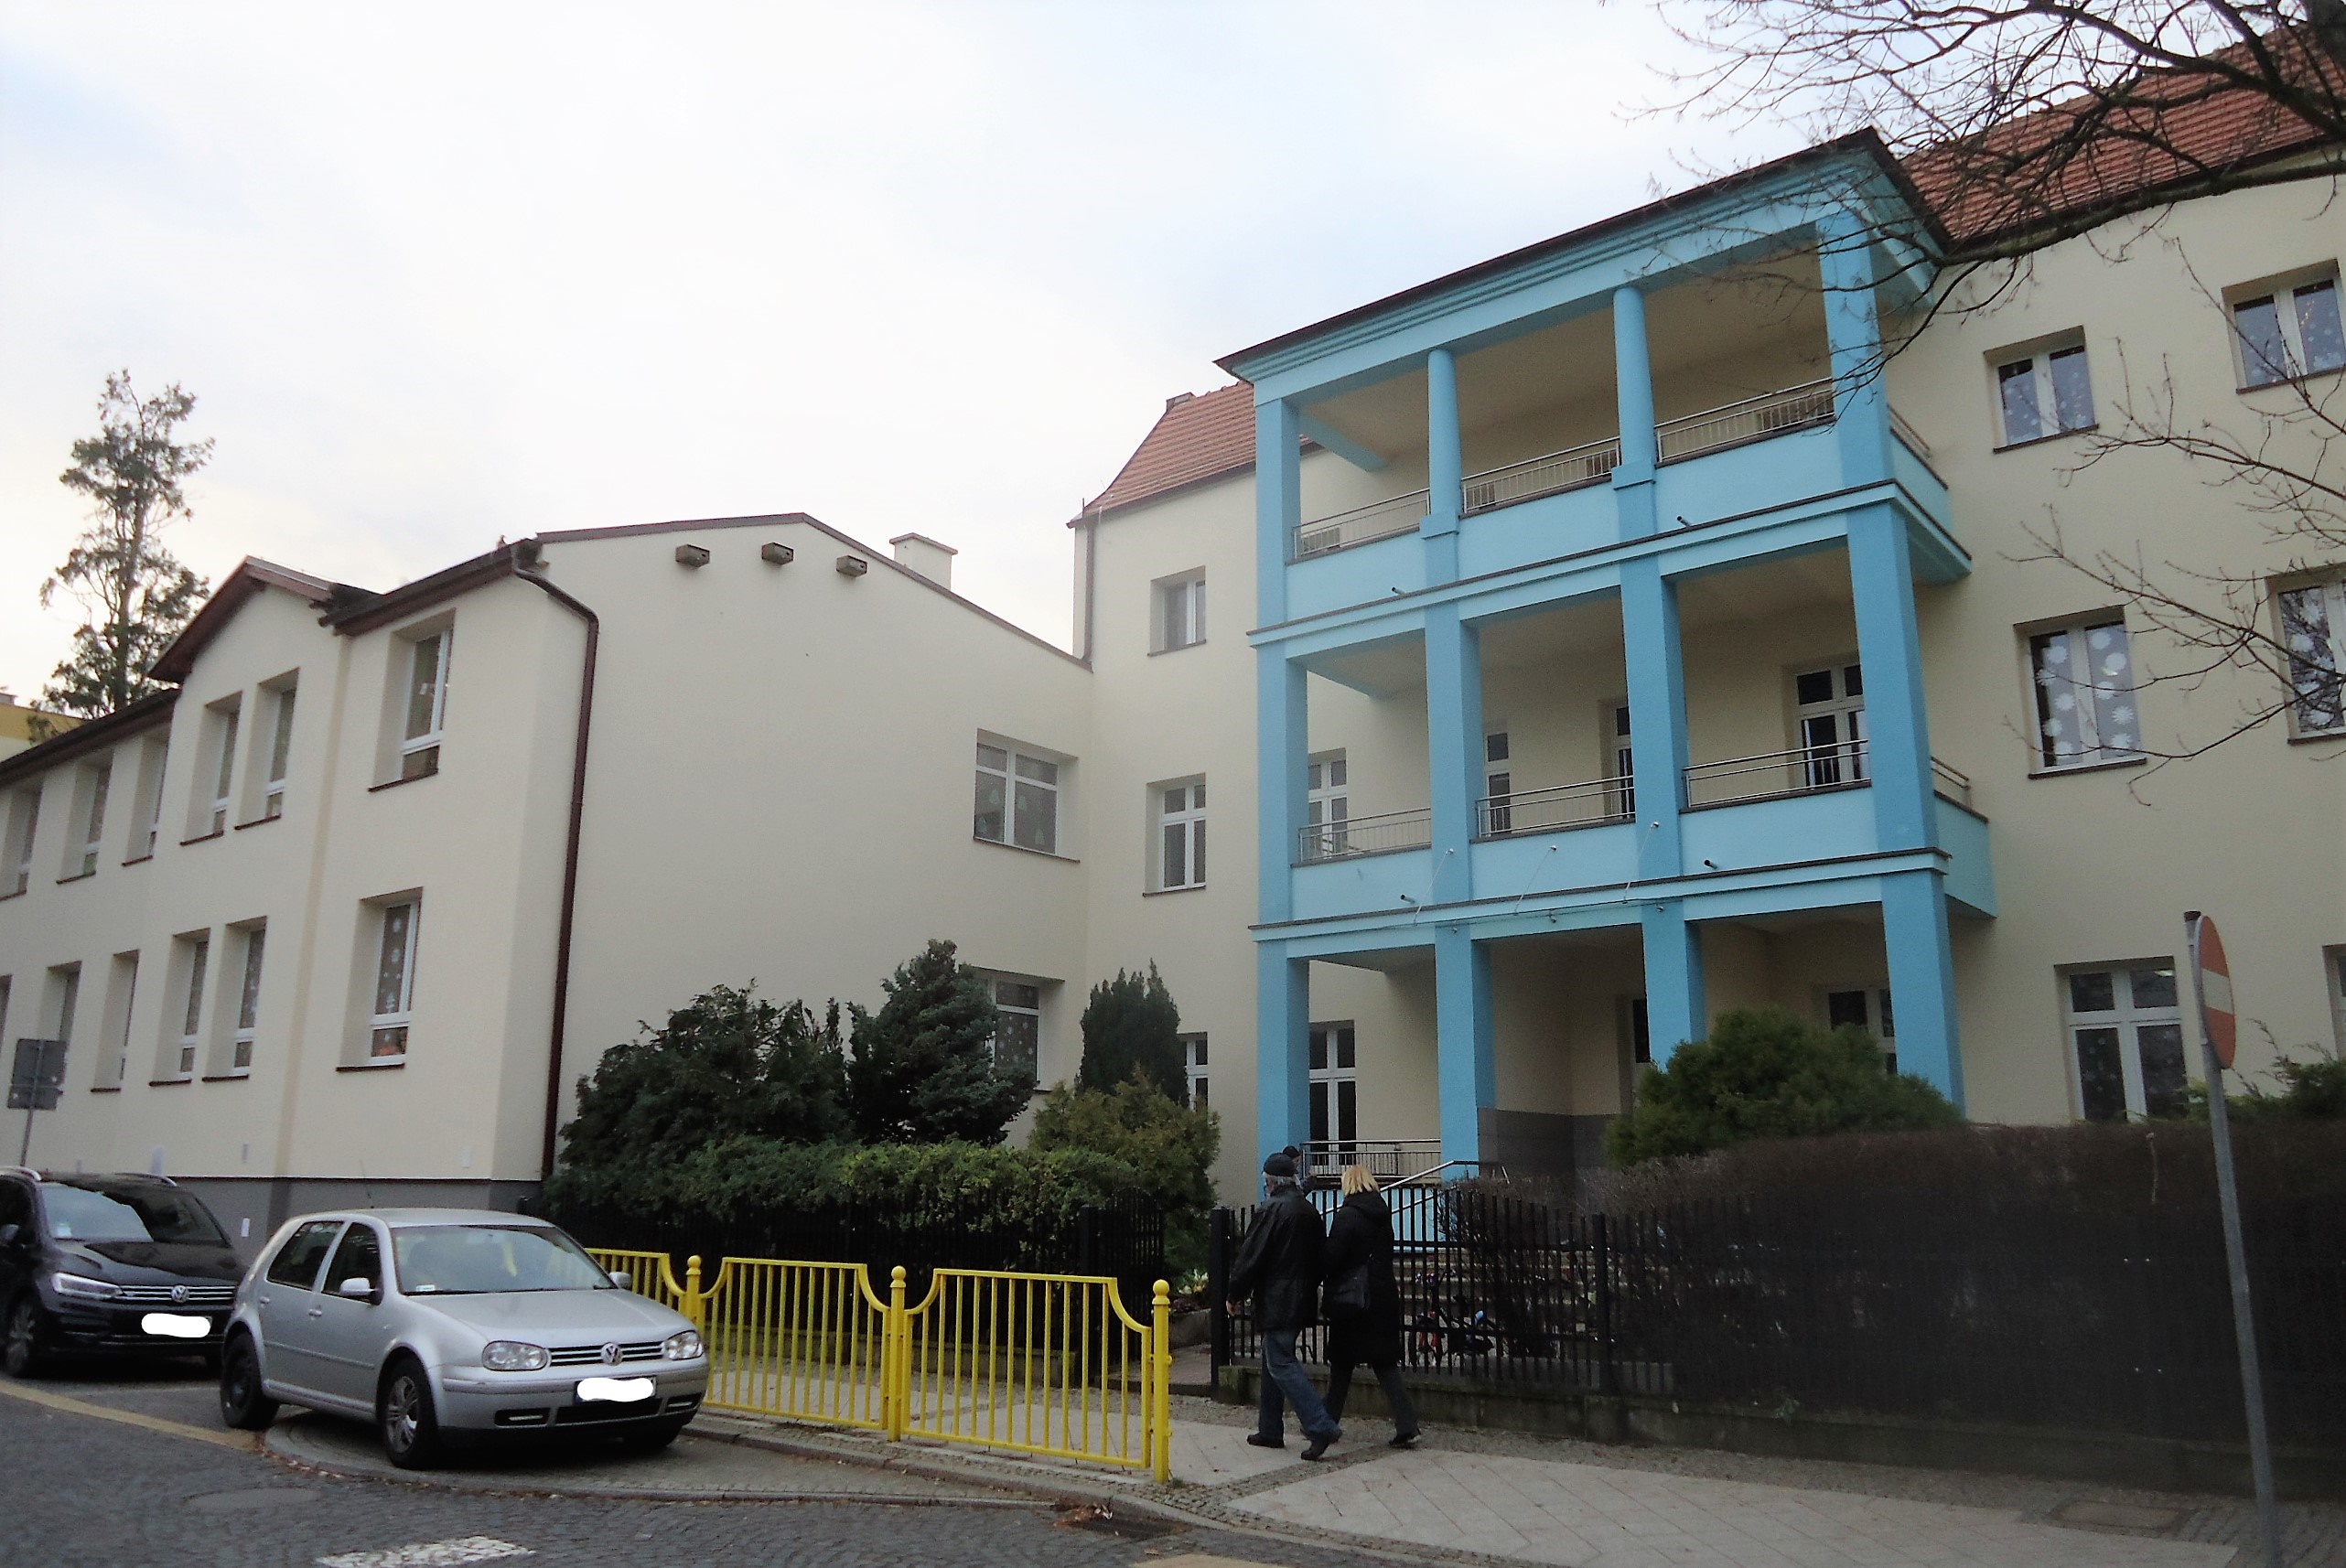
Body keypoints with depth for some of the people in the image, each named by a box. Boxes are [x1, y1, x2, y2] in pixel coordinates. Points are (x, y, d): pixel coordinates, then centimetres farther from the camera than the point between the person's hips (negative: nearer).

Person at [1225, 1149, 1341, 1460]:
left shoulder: (1272, 1210, -14)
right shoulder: (1308, 1209, 12)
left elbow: (1250, 1258, -14)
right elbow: (1321, 1253, 18)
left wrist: (1235, 1294, -2)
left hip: (1277, 1302, -9)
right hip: (1302, 1300, 9)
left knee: (1281, 1364, -7)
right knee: (1274, 1361, 17)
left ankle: (1321, 1427, -15)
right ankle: (1270, 1431, 22)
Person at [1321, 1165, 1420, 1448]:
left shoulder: (1348, 1215, -14)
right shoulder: (1383, 1213, 8)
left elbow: (1332, 1257, -14)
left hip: (1351, 1298, -6)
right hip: (1384, 1297, 6)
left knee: (1341, 1363, 6)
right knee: (1385, 1362, 7)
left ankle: (1327, 1424, 16)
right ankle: (1407, 1427, -1)